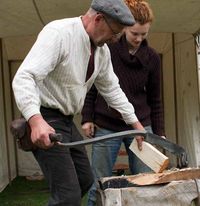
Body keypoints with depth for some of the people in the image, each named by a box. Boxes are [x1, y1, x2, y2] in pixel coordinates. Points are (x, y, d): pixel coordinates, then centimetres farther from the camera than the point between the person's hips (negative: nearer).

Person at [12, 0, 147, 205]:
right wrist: (36, 120, -46)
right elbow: (24, 77, -32)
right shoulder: (58, 33, -22)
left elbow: (111, 89, 18)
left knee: (85, 181, 20)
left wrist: (135, 123, 16)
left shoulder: (102, 50, 4)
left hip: (67, 121, 9)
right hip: (44, 121, -9)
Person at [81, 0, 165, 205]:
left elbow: (155, 99, 8)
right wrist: (87, 118, -4)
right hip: (106, 127, -2)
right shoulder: (105, 49, -6)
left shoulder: (152, 58, 1)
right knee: (99, 186, 2)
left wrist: (159, 132, 6)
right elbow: (90, 86, 2)